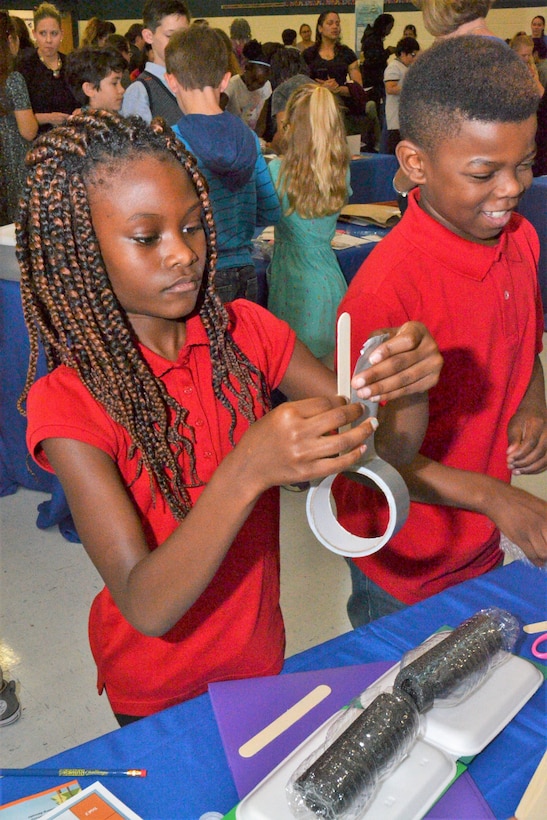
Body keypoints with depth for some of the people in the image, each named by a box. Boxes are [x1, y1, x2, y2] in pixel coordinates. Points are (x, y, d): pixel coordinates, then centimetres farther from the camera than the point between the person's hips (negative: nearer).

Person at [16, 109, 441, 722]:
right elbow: (146, 607, -31)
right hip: (159, 692, -3)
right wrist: (245, 473, -46)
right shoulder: (68, 402, -24)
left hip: (262, 652, 4)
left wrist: (409, 388, -33)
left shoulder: (244, 333, -11)